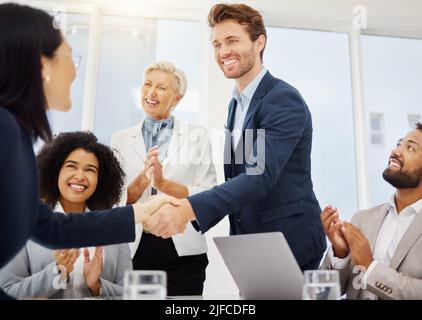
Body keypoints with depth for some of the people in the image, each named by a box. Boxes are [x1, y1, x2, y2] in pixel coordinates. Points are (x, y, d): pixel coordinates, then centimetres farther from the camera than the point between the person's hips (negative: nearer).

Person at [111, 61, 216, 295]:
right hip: (133, 249, 1)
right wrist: (143, 178, -15)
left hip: (182, 251, -1)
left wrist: (163, 183, -15)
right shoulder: (121, 140, 8)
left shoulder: (198, 136, 3)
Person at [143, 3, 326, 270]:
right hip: (250, 243, 8)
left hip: (290, 242, -7)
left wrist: (188, 209, -39)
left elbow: (260, 176, -30)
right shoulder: (236, 103, 10)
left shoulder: (284, 99, -17)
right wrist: (194, 222, 4)